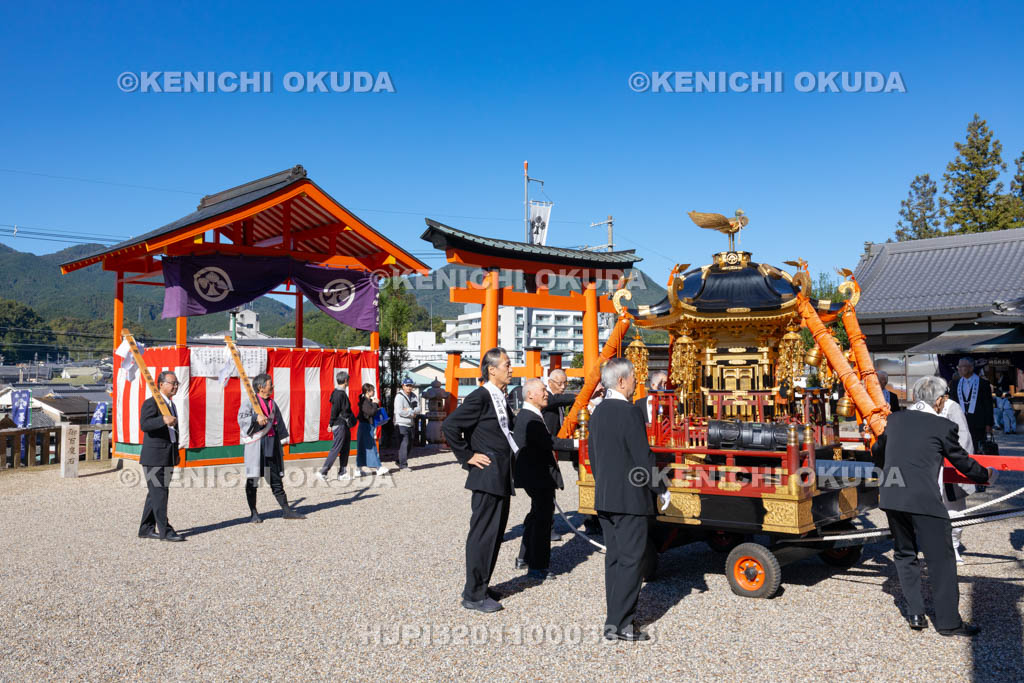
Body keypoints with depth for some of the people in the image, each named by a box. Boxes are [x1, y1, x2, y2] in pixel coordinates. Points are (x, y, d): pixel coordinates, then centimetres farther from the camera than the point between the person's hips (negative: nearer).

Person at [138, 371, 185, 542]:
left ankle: (146, 529, 21)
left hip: (167, 458, 9)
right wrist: (163, 419, -41)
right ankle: (165, 530, -5)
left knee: (155, 494, 13)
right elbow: (144, 425, -26)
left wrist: (175, 454, 24)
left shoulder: (171, 405, 19)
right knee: (159, 493, -8)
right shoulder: (151, 403, -10)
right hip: (154, 457, -9)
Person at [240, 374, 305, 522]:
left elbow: (279, 423, 21)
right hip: (255, 444, -6)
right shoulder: (249, 401, -4)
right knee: (252, 479, 1)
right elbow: (241, 419, -15)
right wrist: (256, 418, -31)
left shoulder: (272, 403, 16)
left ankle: (286, 510, 11)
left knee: (276, 478, 9)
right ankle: (253, 513, 11)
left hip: (271, 445, 6)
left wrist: (283, 441, 18)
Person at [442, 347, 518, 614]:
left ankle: (479, 587, 27)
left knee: (495, 534, 15)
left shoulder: (501, 399, 14)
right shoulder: (480, 397, -15)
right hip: (488, 476, -9)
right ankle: (473, 595, 6)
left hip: (502, 478, 9)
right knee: (483, 534, -3)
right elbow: (449, 426, -22)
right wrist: (467, 457, -16)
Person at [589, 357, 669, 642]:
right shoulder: (630, 413, -17)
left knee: (614, 558, 14)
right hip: (630, 498, -8)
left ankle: (616, 617, 21)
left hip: (604, 498, 8)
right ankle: (619, 624, 2)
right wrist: (661, 490, -6)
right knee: (631, 560, -1)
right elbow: (644, 458, -17)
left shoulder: (598, 412, 9)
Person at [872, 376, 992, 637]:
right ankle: (949, 622, 13)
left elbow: (877, 451, 25)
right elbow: (962, 461, 9)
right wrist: (985, 475, 29)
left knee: (904, 555, 17)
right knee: (941, 559, 7)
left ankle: (915, 614, 20)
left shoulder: (895, 419, 11)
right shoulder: (944, 426, -2)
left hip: (891, 498, 5)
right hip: (925, 500, -5)